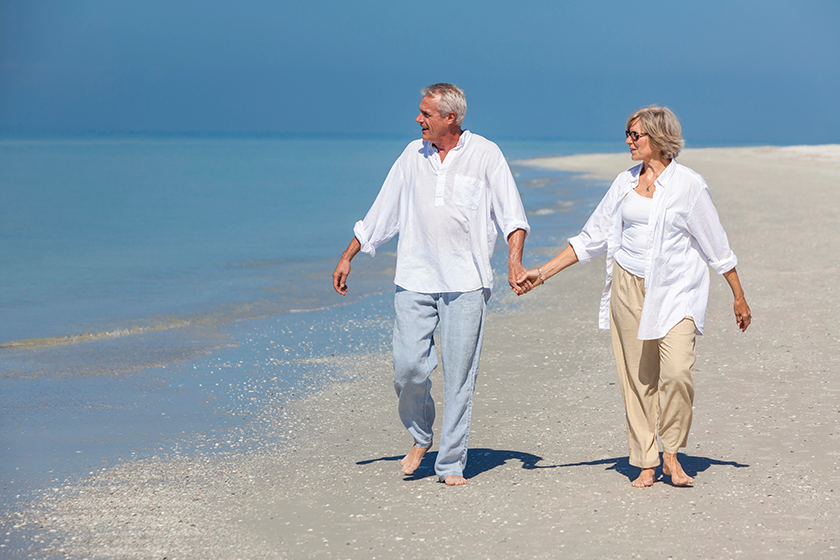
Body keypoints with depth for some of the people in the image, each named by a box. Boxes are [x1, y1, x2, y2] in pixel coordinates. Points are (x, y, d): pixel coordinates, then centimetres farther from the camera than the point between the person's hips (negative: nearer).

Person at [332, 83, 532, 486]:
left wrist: (515, 260, -18)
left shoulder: (485, 155, 2)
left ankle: (451, 463, 9)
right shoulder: (414, 155, 11)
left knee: (459, 376, -1)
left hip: (465, 283, -2)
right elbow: (381, 212, 17)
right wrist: (347, 257, 15)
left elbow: (511, 214, -3)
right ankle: (420, 437, 21)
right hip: (415, 279, 3)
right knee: (408, 366, -7)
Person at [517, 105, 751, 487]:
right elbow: (592, 238, 14)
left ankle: (671, 454, 0)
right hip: (629, 286, 4)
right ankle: (645, 463, 12)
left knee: (677, 371, -18)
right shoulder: (625, 183, 9)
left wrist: (739, 297, 7)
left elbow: (716, 246, 3)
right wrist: (542, 273, 9)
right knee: (637, 377, 2)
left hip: (676, 289, -4)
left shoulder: (689, 184, -3)